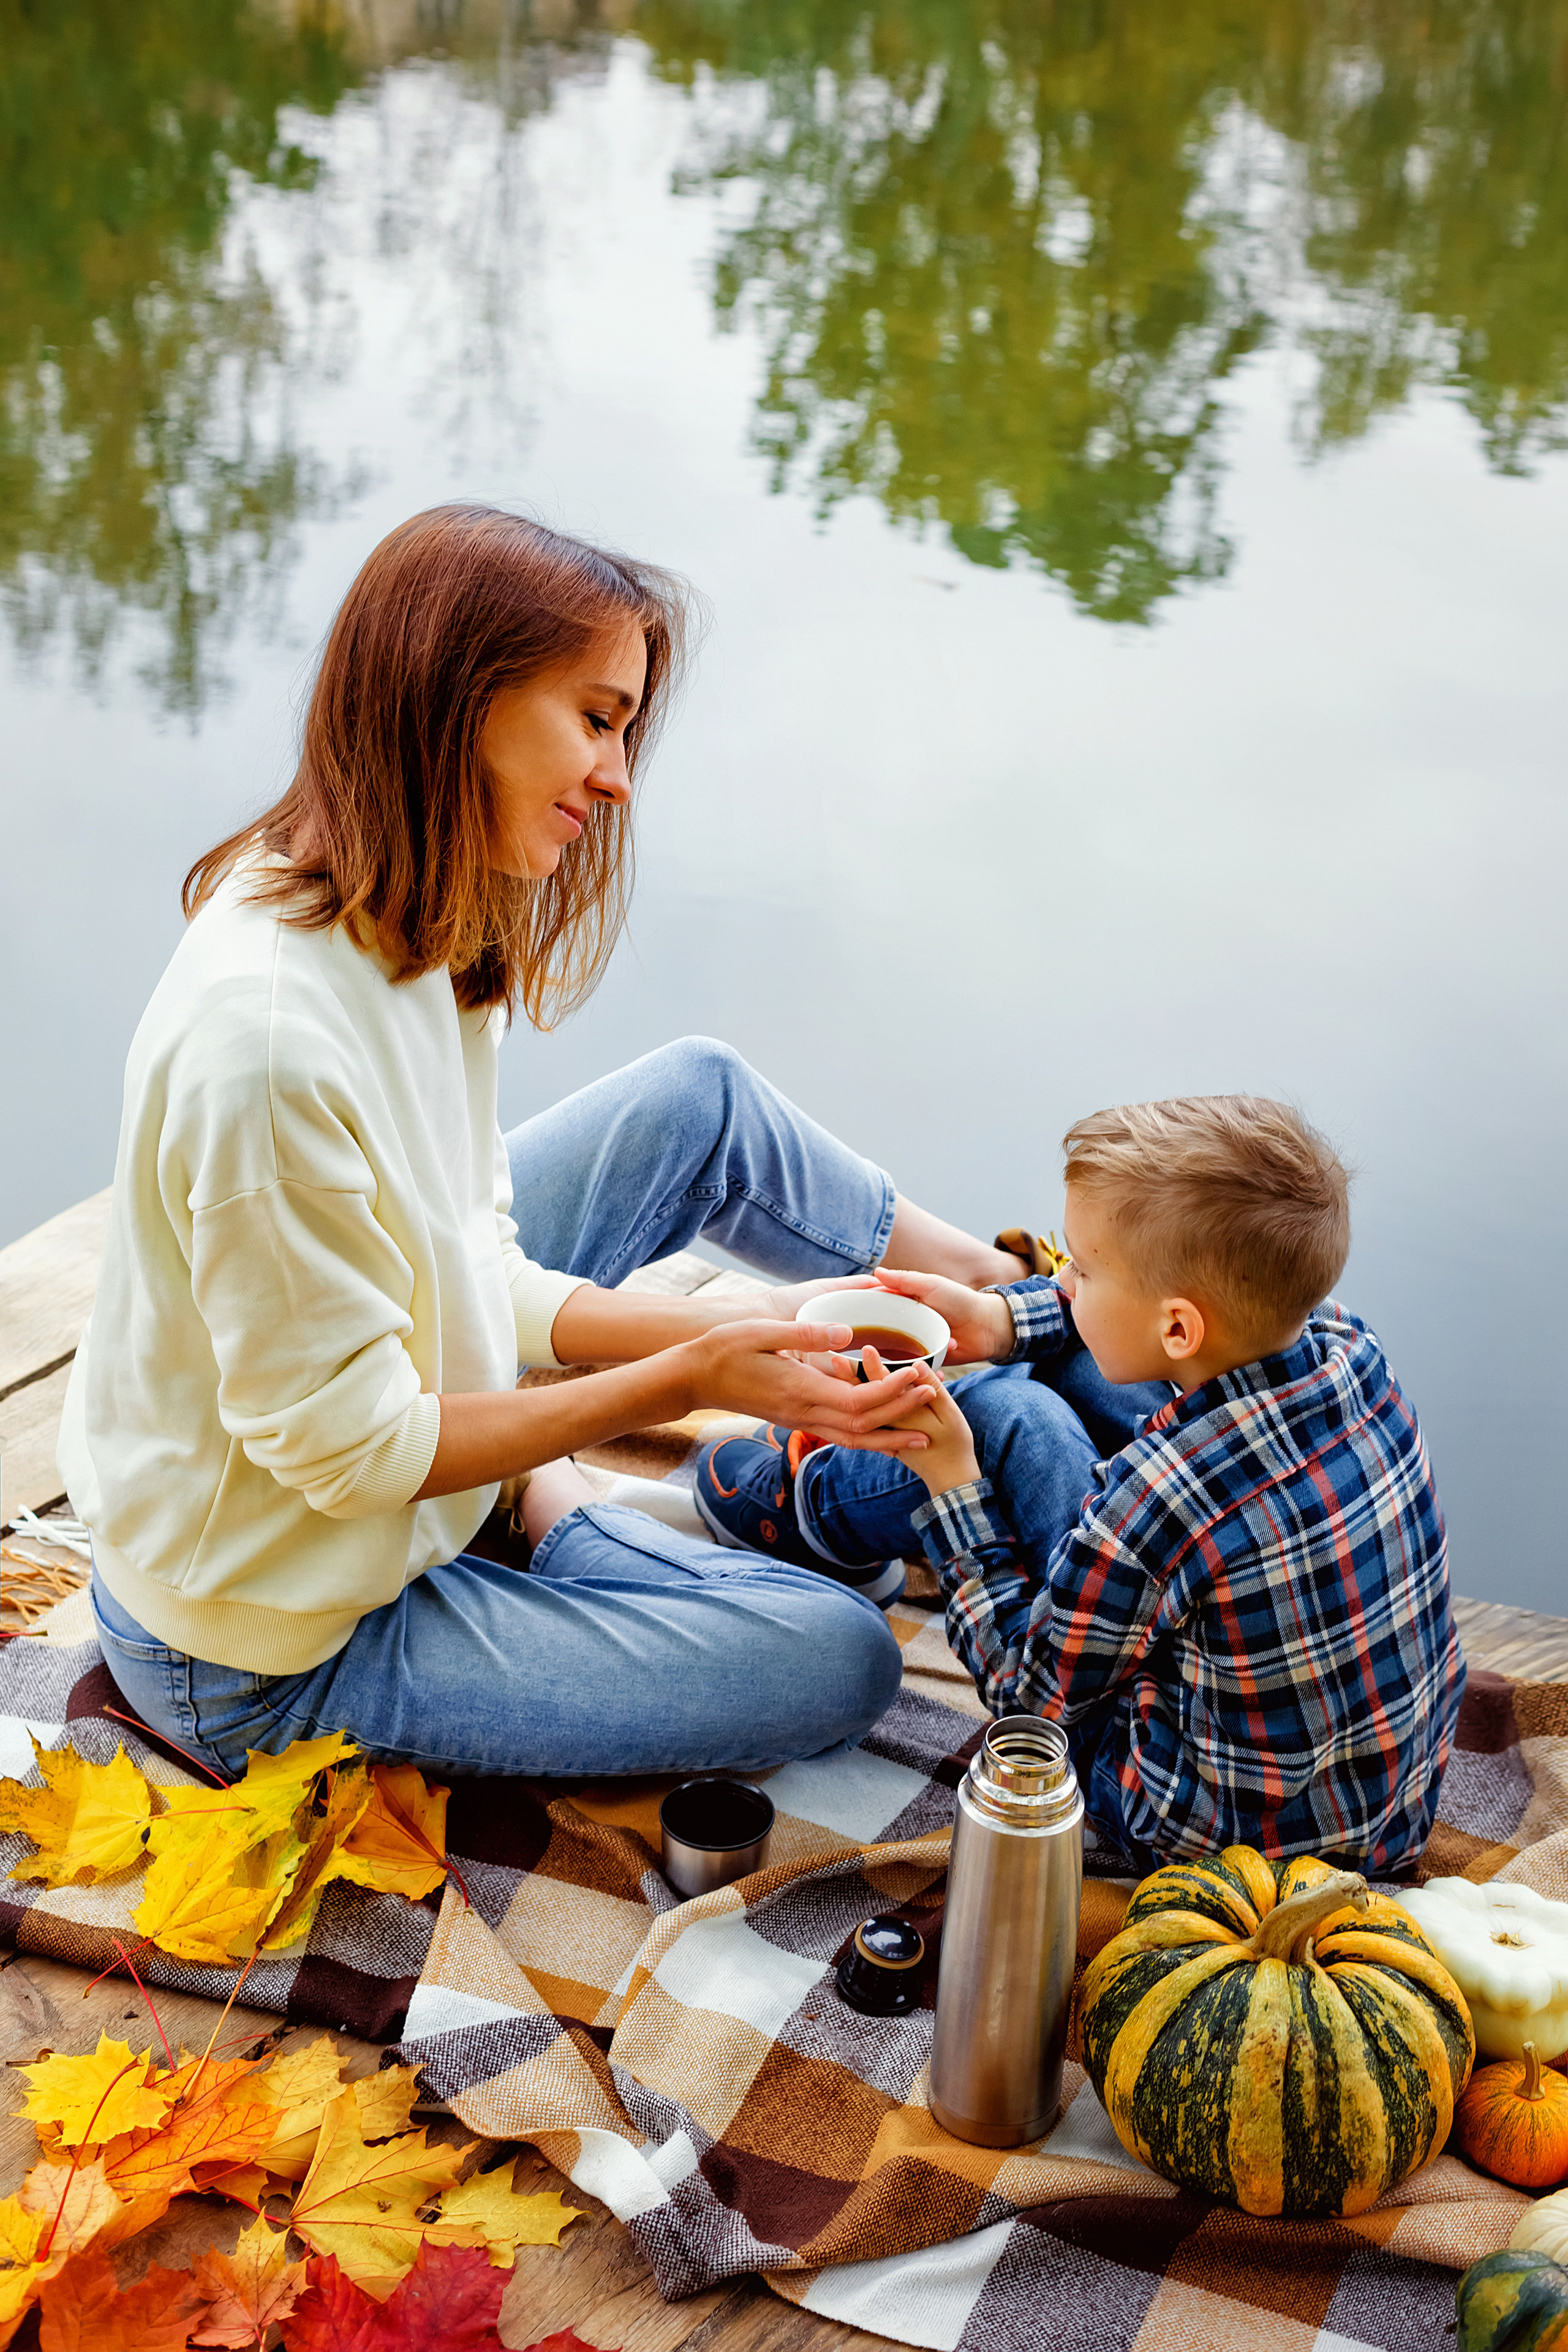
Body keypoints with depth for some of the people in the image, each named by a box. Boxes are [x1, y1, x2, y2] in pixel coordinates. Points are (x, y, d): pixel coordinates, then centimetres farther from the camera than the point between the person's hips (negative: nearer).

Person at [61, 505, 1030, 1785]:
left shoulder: (415, 934, -4)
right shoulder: (269, 1037, -34)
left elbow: (479, 1268, 0)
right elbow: (351, 1448, -26)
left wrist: (727, 1329, -12)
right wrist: (685, 1379, -24)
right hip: (280, 1659, -9)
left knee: (700, 1093, 9)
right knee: (841, 1657, -12)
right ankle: (549, 1509, 8)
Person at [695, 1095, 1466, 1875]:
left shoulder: (1146, 1510, -34)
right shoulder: (1339, 1342, -15)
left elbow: (1027, 1691, -14)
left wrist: (953, 1486, -10)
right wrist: (1001, 1320, 5)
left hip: (1223, 1832, -6)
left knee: (1008, 1415, -4)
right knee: (1062, 1358, 11)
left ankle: (806, 1502, 27)